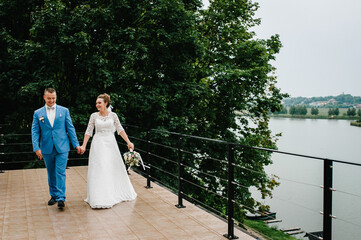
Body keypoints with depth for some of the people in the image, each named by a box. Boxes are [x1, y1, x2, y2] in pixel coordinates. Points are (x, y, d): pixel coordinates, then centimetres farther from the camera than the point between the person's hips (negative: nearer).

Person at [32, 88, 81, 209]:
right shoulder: (38, 113, 5)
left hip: (62, 148, -1)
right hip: (47, 149, 2)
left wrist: (76, 144, 1)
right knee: (51, 174, 12)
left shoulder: (64, 111, 4)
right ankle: (53, 195, 26)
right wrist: (36, 148, -9)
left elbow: (70, 128, 5)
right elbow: (35, 131, 2)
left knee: (60, 172, -7)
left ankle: (61, 198, -5)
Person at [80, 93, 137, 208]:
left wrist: (129, 142, 1)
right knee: (98, 170, -2)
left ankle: (117, 193, 26)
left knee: (114, 168, 8)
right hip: (98, 144, -1)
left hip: (111, 143, 1)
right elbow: (88, 131, 3)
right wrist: (83, 145, -3)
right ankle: (100, 197, 5)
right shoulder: (94, 116, 1)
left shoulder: (113, 115, 1)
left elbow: (120, 130, 4)